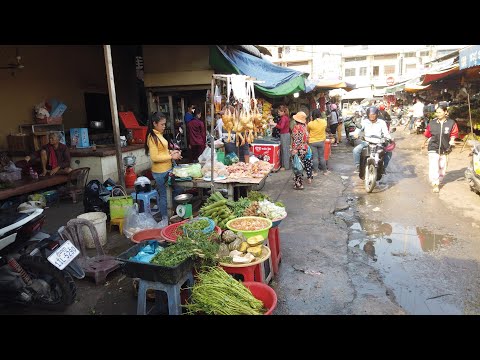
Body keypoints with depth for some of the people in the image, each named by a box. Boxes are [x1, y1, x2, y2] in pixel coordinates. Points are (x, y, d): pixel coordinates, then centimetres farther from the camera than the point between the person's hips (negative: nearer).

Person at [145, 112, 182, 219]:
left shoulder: (159, 134, 9)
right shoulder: (152, 137, -17)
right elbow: (154, 157, -22)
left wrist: (171, 152, 4)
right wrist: (171, 156, -18)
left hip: (167, 170, 9)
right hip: (160, 172, -9)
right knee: (164, 196, 3)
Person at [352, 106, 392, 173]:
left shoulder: (382, 122, 7)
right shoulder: (364, 122, 7)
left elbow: (386, 133, 2)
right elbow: (359, 128, -7)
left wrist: (390, 138, -20)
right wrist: (356, 133, -31)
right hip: (366, 142, 0)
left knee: (389, 151, -22)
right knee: (356, 150, -25)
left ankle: (384, 167, -3)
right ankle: (357, 166, -8)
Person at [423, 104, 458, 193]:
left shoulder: (451, 123, -3)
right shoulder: (432, 123, -2)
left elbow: (453, 134, 2)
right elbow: (428, 134, 10)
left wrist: (451, 141, -13)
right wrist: (431, 140, -1)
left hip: (445, 149, 2)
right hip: (433, 149, -1)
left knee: (443, 168, 14)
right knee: (433, 167, -12)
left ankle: (439, 180, 35)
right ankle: (435, 184, -5)